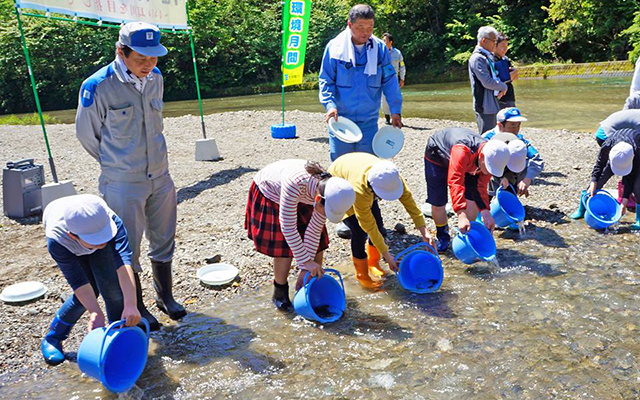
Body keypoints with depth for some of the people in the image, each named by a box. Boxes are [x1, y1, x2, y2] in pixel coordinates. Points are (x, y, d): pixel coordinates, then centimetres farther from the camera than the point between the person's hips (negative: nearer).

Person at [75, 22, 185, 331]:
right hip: (122, 184, -5)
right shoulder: (98, 87, -15)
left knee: (163, 240, 16)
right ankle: (137, 308, 25)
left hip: (160, 178, 5)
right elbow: (86, 134, -2)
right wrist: (115, 163, 8)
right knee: (128, 248, 7)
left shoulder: (156, 79, 2)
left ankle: (165, 297, 35)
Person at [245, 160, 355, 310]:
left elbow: (315, 230, -18)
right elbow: (288, 227, -37)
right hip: (270, 195, -5)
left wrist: (307, 268, -16)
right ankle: (280, 292, 11)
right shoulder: (295, 184, -45)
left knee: (317, 241, -2)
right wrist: (306, 262, -31)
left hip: (299, 197, 5)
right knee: (284, 247, -11)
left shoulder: (329, 192, -27)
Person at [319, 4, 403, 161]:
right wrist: (330, 104, -17)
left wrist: (395, 110, -3)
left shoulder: (380, 48, 1)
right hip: (340, 118, -1)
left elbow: (390, 81, 4)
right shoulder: (335, 46, -4)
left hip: (369, 120, 2)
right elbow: (326, 80, -1)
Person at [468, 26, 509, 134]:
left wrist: (500, 89, 5)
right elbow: (487, 82, -21)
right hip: (485, 106, -10)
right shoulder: (477, 58, -14)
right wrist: (504, 87, -5)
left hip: (491, 104, 10)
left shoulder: (487, 56, 15)